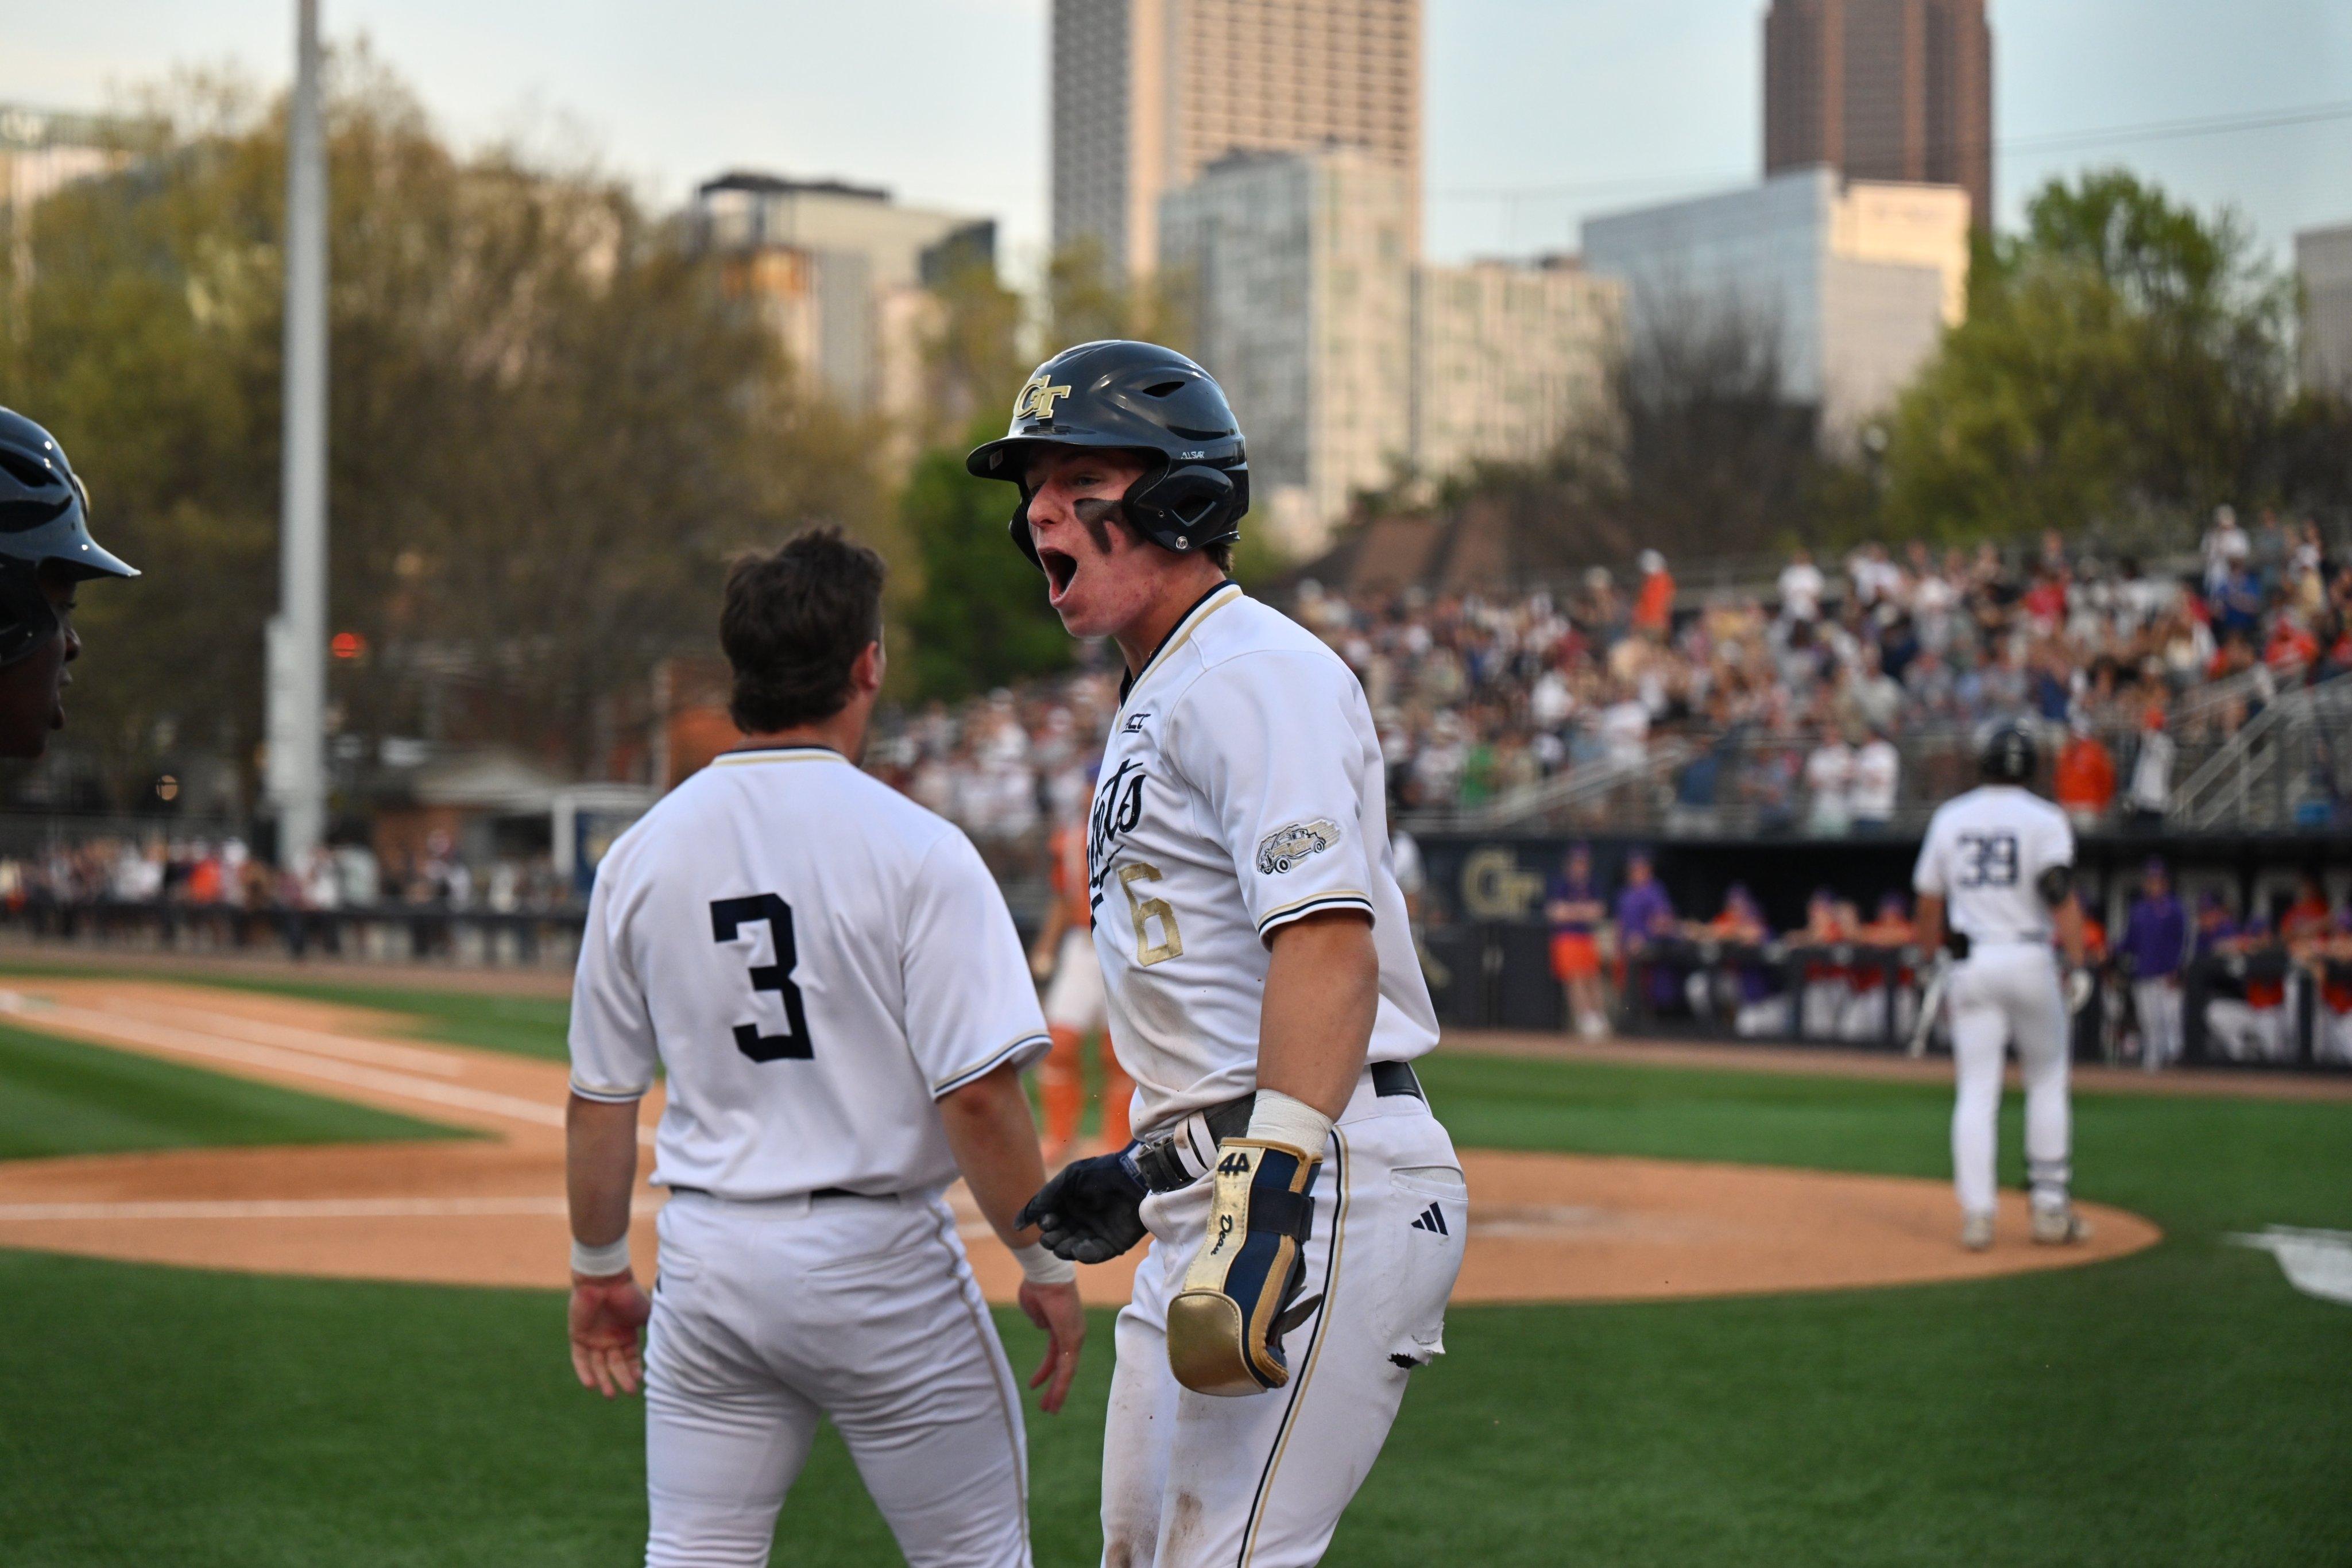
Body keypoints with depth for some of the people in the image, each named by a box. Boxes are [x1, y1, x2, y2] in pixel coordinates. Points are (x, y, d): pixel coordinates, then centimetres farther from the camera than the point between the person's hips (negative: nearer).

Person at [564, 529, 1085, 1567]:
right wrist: (1045, 1265, -5)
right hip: (877, 1256, -4)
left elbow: (599, 1097, 8)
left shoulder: (642, 851, 3)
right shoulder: (915, 848, -12)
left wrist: (599, 1268, 20)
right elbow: (977, 1094, -16)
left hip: (706, 1257, 4)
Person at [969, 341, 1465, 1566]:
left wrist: (1273, 1184, -34)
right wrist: (1148, 1171, 26)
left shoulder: (1257, 673, -12)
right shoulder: (1157, 703, 22)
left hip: (1324, 1187, -11)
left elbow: (1329, 940, -25)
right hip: (1214, 1188, 11)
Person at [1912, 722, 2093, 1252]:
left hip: (1970, 964, 2)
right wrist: (2077, 964, -17)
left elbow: (1930, 901, 13)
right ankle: (2050, 1207, 7)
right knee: (2047, 1081, 11)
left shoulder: (1949, 818, 9)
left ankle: (1976, 1213, -8)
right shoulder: (2044, 819, -3)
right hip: (2029, 959, -2)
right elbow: (2061, 894, -15)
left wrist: (1931, 959, 24)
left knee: (1976, 1090, 1)